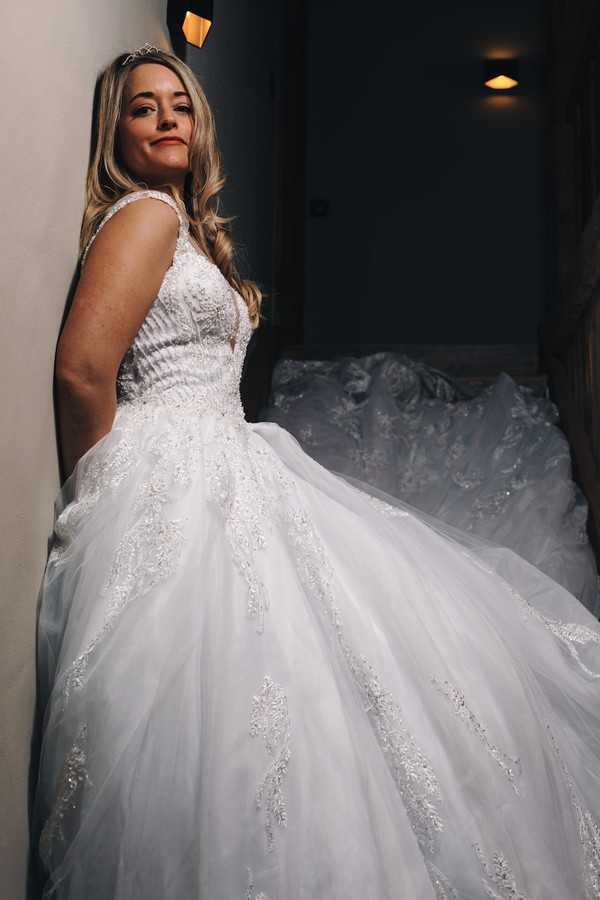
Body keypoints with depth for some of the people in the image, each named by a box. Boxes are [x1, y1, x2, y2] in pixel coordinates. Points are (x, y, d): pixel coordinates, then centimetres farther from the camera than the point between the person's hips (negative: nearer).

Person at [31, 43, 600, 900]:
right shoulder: (144, 213, -6)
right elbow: (82, 367, -17)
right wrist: (102, 490, -6)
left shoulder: (190, 226, 25)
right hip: (173, 477, -10)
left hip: (225, 467, 10)